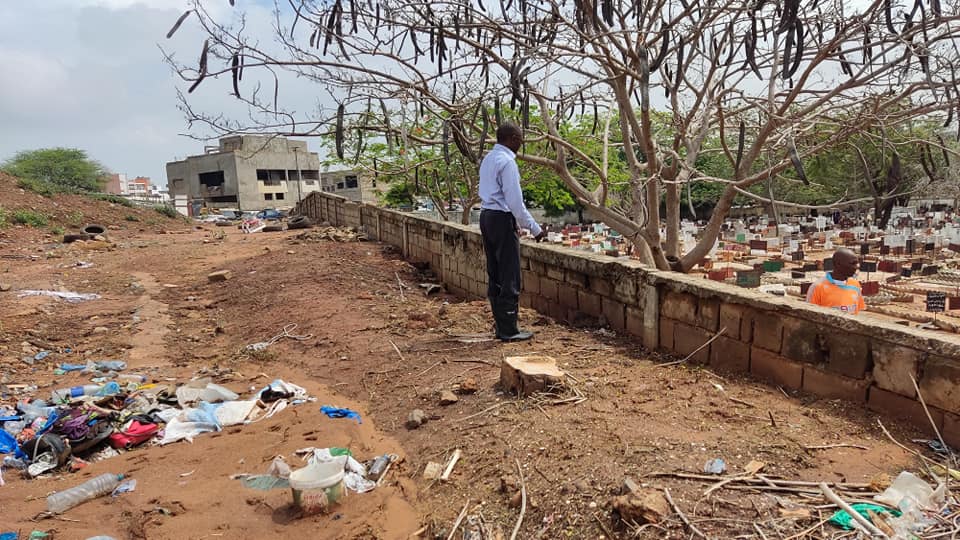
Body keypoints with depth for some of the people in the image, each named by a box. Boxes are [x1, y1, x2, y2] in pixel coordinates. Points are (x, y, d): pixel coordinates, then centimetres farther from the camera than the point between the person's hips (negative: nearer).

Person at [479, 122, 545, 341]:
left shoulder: (488, 159, 16)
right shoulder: (507, 162, -14)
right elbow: (515, 200, -18)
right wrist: (534, 228, -14)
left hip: (486, 217, 10)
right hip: (502, 219, -10)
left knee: (495, 276, 12)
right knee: (509, 278, -4)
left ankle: (501, 326, 19)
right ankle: (508, 330, 1)